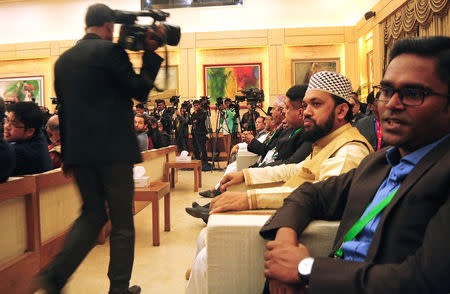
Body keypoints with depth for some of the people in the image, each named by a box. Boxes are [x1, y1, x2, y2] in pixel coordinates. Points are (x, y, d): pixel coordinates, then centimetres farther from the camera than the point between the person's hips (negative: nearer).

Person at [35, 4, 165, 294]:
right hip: (113, 149, -6)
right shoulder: (110, 50, -6)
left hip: (78, 151, 7)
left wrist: (68, 154, 20)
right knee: (122, 223, 6)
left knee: (92, 214, 19)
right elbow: (139, 90, -5)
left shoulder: (63, 59, 14)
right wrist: (151, 52, 1)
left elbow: (63, 107, 16)